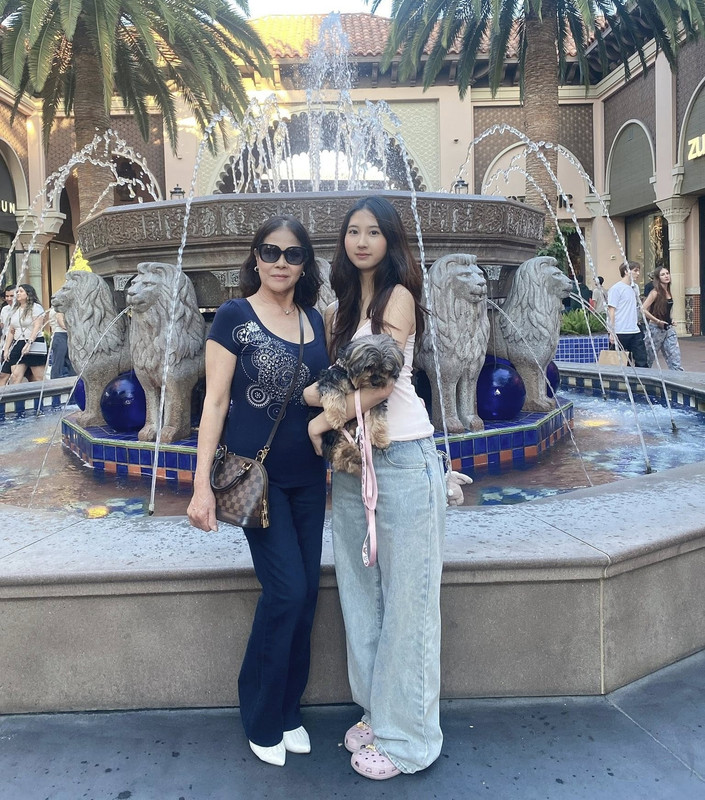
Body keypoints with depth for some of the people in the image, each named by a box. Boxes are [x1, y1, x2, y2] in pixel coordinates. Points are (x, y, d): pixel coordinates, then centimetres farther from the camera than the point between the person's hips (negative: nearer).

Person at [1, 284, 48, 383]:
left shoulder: (36, 307, -1)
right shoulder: (15, 310, 19)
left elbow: (37, 327, -12)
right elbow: (11, 331, 20)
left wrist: (29, 343, -22)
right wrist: (6, 349, 13)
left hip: (35, 344, -6)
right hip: (18, 345, 6)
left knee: (39, 378, -6)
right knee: (15, 376, -7)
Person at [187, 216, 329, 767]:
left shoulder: (314, 320, 9)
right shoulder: (234, 317, -5)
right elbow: (215, 401, -7)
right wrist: (202, 484, -11)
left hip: (308, 475, 5)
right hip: (256, 474, -5)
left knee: (306, 593, 8)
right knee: (286, 589, -7)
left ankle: (288, 712, 28)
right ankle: (262, 720, 17)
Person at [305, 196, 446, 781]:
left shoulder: (398, 296, -7)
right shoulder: (339, 307, 14)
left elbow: (381, 383, -16)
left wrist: (323, 422, -9)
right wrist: (317, 392, -6)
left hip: (402, 458, -7)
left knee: (404, 595, 3)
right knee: (361, 592, 14)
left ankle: (406, 736, 17)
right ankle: (377, 710, 31)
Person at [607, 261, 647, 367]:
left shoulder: (634, 288, 17)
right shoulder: (616, 288, -6)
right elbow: (611, 310, -10)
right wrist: (612, 332, -15)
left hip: (635, 332, 7)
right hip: (621, 333, -7)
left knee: (642, 361, 2)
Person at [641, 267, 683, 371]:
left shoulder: (668, 292, 10)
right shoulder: (655, 293, -11)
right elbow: (643, 310, -19)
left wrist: (670, 321, 14)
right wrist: (658, 321, -16)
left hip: (669, 328, 6)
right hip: (656, 328, -6)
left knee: (675, 360, -2)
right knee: (648, 360, 6)